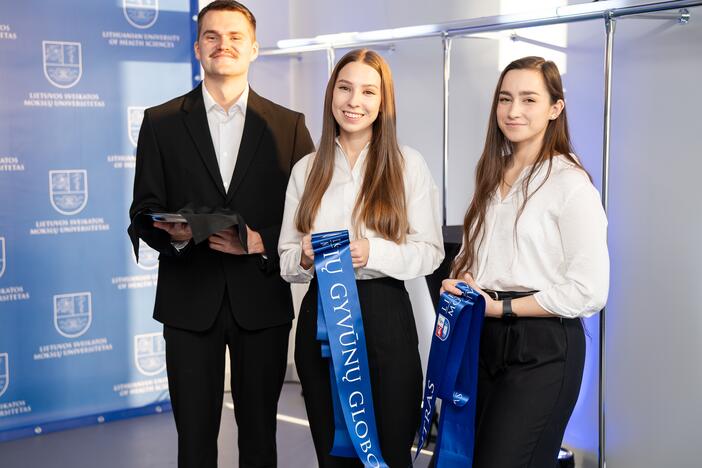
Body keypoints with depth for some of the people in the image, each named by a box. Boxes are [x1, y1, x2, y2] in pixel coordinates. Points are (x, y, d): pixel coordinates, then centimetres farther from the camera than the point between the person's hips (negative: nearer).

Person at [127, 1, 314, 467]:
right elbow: (143, 212, 5)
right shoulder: (161, 122, 6)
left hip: (262, 300, 0)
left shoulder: (288, 125, 6)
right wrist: (173, 235, -16)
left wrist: (262, 241, -14)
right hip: (189, 302, 0)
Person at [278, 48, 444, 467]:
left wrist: (373, 253, -19)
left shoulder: (409, 165, 0)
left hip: (385, 317, -2)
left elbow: (430, 252, -3)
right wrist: (306, 257, -13)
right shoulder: (307, 169, 8)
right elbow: (286, 260, 10)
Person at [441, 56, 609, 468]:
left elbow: (589, 291, -16)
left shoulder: (570, 183, -11)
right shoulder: (494, 177, 13)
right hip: (484, 341, 7)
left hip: (542, 350, -7)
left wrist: (502, 306, -12)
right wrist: (461, 282, 2)